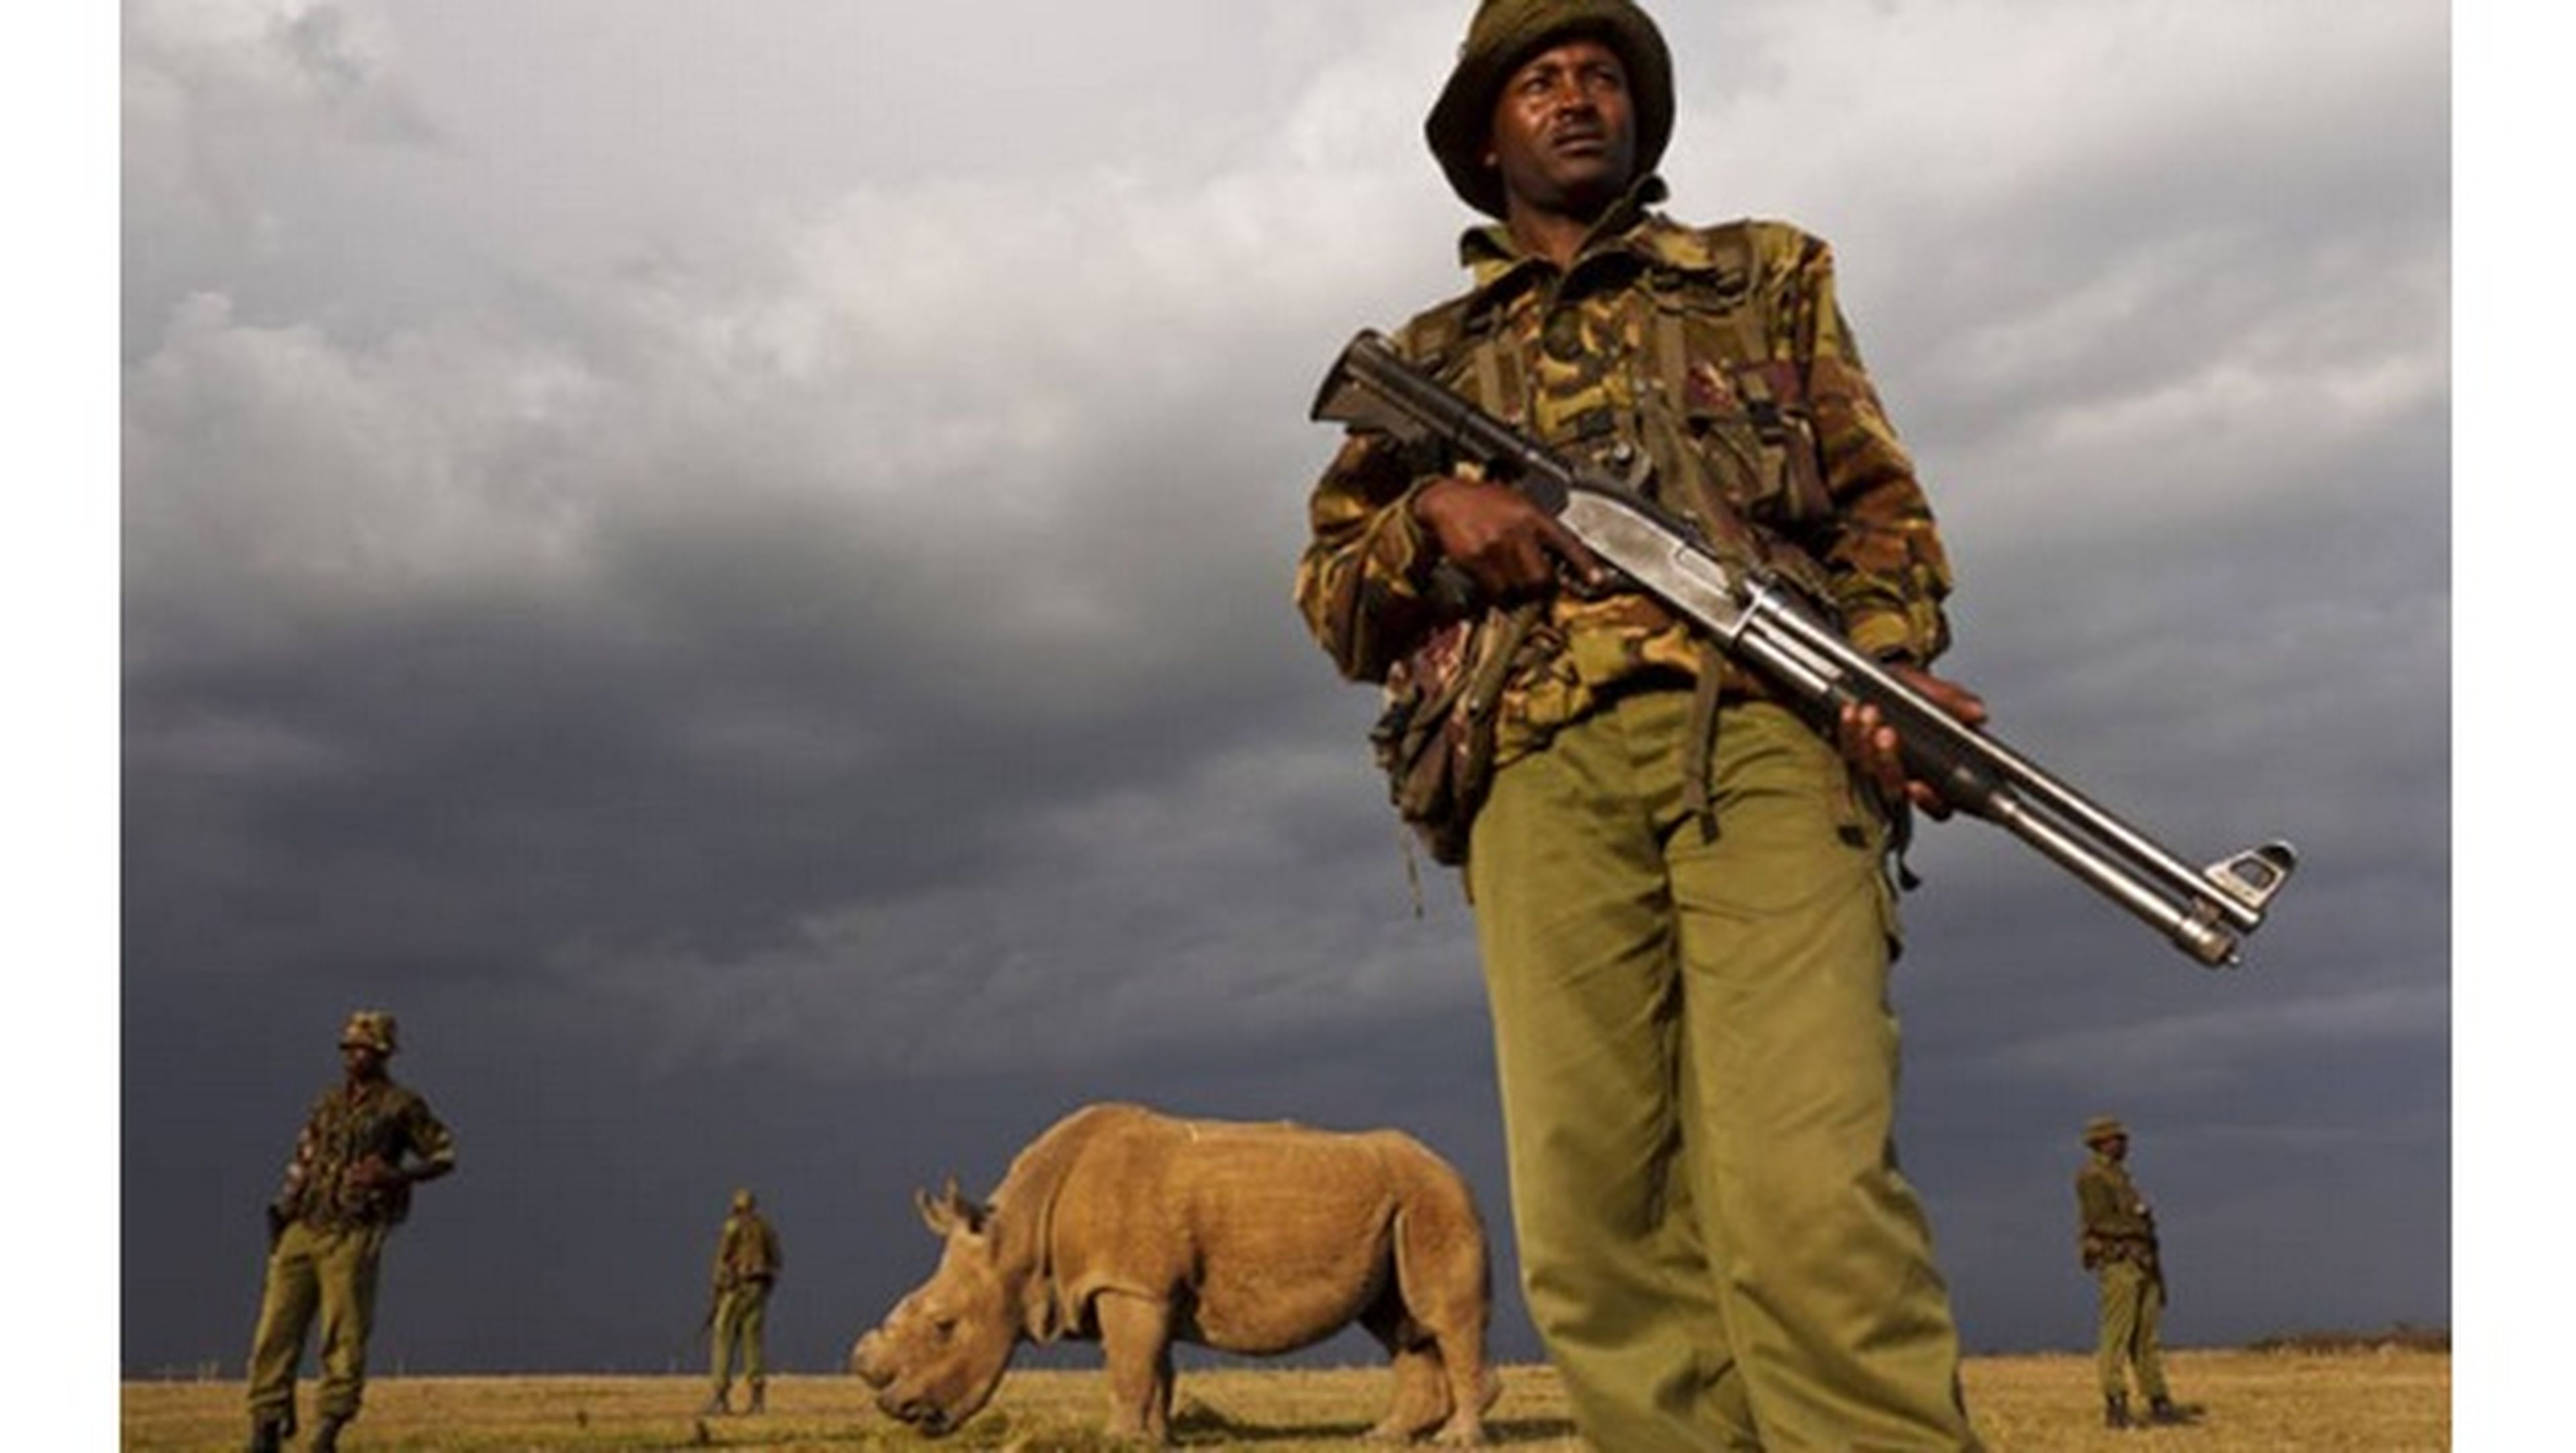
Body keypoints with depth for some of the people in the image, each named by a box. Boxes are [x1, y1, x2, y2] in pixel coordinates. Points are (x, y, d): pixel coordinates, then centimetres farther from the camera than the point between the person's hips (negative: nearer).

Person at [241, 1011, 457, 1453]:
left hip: (352, 1238, -5)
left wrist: (394, 1174, -11)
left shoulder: (402, 1106, 1)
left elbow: (445, 1157, 4)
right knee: (276, 1329, 1)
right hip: (301, 1232, 5)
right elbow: (303, 1162, 24)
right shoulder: (328, 1104, 17)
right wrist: (282, 1210, 12)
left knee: (344, 1337, -5)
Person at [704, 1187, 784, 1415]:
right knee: (752, 1341, 5)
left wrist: (717, 1296, -6)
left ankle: (721, 1397, -6)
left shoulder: (733, 1227, -4)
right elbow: (777, 1262, 11)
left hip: (736, 1287, -5)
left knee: (724, 1341, -1)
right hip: (760, 1290, 5)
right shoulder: (766, 1229, 12)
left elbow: (723, 1261, -9)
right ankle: (758, 1397, -3)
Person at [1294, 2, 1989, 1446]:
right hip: (1544, 767, 2)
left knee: (1811, 1192, -18)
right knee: (1599, 1215, -7)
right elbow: (1334, 604, 22)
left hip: (1767, 733, -1)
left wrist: (1893, 667, -5)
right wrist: (1434, 510, 0)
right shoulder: (1430, 359, 27)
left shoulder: (1767, 276, 26)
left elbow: (1882, 507, 16)